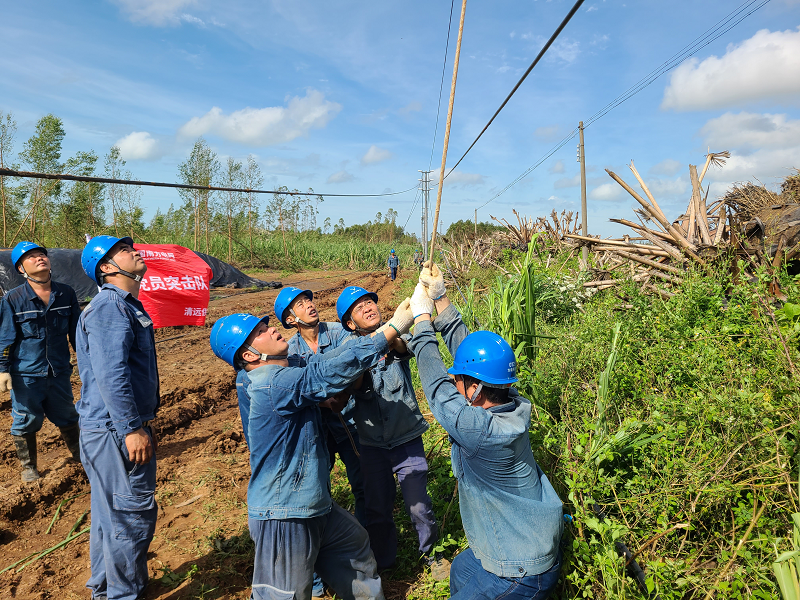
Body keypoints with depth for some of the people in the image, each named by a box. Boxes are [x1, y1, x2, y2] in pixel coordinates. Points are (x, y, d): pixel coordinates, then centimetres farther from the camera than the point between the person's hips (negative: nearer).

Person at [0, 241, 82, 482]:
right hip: (26, 374, -2)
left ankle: (79, 454, 37)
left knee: (67, 417, 18)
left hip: (59, 372, 3)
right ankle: (28, 467, 30)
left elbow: (76, 332, 9)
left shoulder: (66, 294, -1)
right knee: (26, 422, 10)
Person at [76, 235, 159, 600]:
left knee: (110, 511, 21)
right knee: (133, 513, 1)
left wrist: (144, 420, 25)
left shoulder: (126, 305, 17)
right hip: (116, 431, -11)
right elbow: (110, 374, -25)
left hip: (117, 428, 11)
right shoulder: (109, 306, -17)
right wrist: (133, 428, -24)